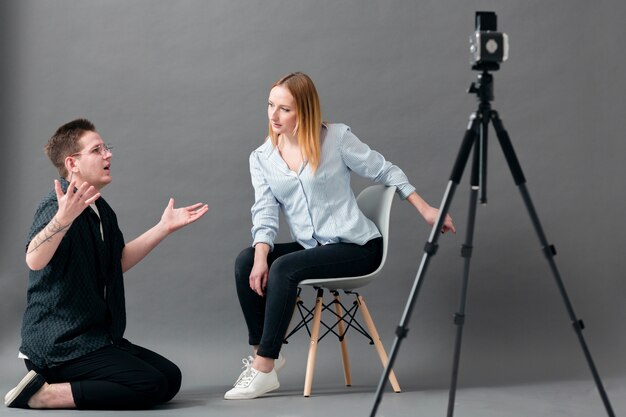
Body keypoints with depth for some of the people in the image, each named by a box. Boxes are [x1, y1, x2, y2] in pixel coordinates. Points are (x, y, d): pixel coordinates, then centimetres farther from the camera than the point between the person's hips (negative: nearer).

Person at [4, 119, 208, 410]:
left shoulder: (102, 211, 11)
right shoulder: (58, 205, -17)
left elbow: (120, 262, 25)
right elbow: (34, 261, -36)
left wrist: (164, 227, 20)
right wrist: (63, 218, -53)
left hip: (97, 336, 10)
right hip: (61, 343, -10)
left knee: (171, 377, 4)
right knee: (151, 386, -20)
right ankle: (41, 394, -12)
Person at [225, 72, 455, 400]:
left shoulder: (337, 138, -7)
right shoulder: (261, 158, 4)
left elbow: (386, 172, 2)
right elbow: (265, 211, -4)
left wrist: (426, 210, 1)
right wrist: (261, 257, -21)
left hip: (357, 246, -5)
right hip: (312, 248, 5)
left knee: (284, 268, -28)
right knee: (245, 262, -17)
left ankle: (264, 369, -23)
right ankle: (261, 351, -6)